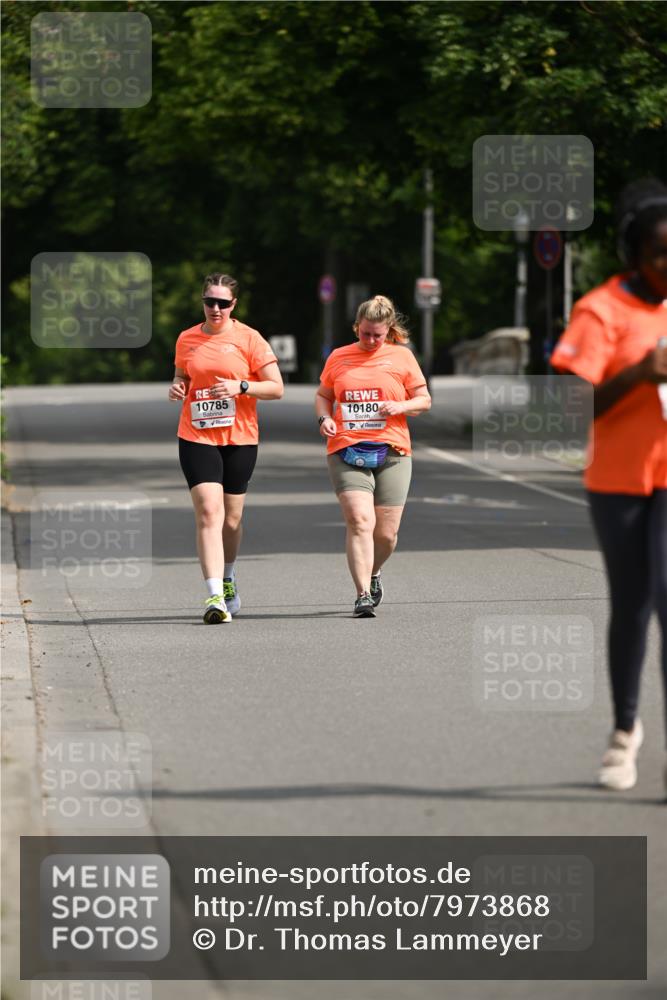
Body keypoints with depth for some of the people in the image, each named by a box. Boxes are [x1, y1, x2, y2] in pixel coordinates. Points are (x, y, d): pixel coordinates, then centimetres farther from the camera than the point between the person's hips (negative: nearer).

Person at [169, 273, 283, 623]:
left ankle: (227, 578, 38)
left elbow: (276, 388, -2)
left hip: (239, 439, 0)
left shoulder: (248, 338, -2)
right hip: (197, 437, 0)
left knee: (230, 520, 9)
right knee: (208, 512, -16)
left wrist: (240, 386, -17)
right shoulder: (187, 339, 6)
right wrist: (176, 388, -1)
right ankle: (215, 596, -21)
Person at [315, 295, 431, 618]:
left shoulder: (401, 356, 7)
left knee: (386, 532, 2)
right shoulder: (338, 357, 10)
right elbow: (323, 395, 20)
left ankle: (373, 573, 34)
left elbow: (424, 400, 11)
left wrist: (401, 407, -10)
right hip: (347, 452, -1)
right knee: (360, 521, -18)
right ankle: (363, 595, -19)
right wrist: (324, 418, -1)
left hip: (391, 452, 1)